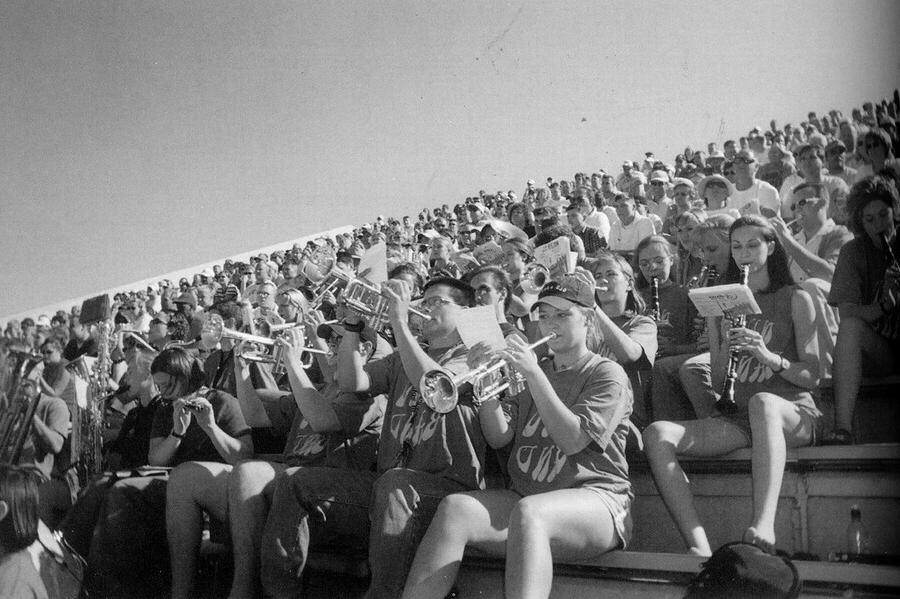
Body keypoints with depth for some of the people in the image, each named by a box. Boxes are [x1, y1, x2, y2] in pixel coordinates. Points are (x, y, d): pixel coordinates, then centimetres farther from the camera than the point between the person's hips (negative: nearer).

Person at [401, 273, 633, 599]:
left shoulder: (607, 375, 5)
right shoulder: (531, 368, 22)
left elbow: (572, 440, -11)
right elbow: (499, 436, 10)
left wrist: (535, 375, -12)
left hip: (593, 497, -5)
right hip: (524, 496, 5)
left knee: (527, 512, -39)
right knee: (454, 507, -25)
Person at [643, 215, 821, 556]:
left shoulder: (795, 299, 9)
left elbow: (812, 376, 1)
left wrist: (769, 357, -17)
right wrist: (725, 350, -6)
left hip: (792, 414, -4)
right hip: (737, 418, 4)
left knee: (761, 401, -42)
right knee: (657, 434, -24)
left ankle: (763, 527, -56)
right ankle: (699, 550, -36)